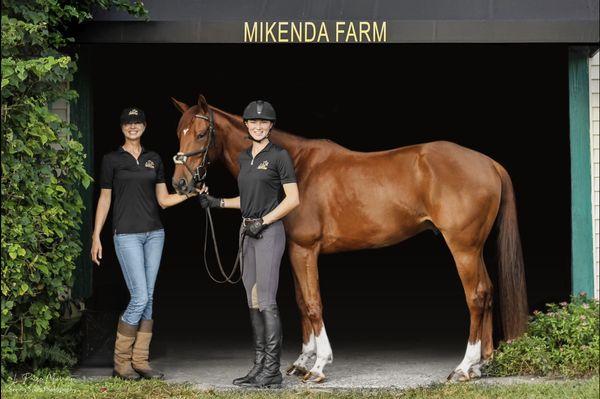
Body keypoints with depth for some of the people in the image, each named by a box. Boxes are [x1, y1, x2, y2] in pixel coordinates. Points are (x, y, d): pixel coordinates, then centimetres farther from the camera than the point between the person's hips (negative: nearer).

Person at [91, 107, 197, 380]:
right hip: (127, 235, -5)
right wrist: (96, 236, -2)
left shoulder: (154, 160, 12)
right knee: (140, 298, -12)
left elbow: (163, 199, 12)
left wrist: (189, 194, -4)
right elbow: (104, 199, 2)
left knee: (147, 299, 4)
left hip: (154, 233, 5)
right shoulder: (112, 160, 1)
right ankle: (121, 362, -1)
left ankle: (140, 362, 8)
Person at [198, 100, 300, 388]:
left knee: (266, 302, -11)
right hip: (249, 233, 8)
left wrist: (262, 221, -15)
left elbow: (293, 199, -11)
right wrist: (217, 203, 13)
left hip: (269, 232, -8)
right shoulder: (244, 158, 14)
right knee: (253, 303, 9)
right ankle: (259, 366, 14)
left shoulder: (279, 156, -7)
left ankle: (272, 371, -8)